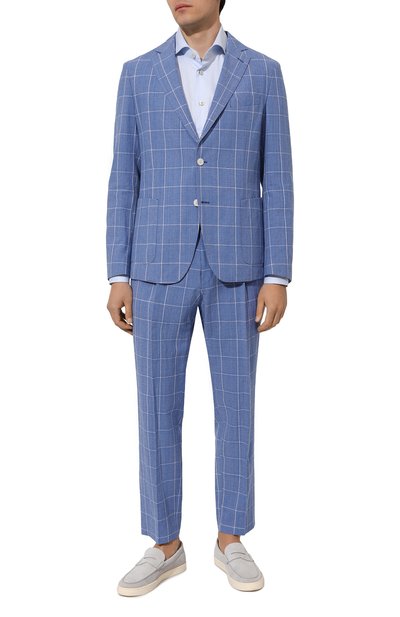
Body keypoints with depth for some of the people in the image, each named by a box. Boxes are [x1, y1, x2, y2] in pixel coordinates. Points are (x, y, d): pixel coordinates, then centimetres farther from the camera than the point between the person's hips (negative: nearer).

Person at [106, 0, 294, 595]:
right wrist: (118, 277, -1)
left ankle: (230, 541, 23)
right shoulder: (139, 73, 9)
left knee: (235, 403, 6)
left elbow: (277, 182, 2)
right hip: (161, 266, 1)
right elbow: (124, 182, 6)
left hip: (235, 267, 0)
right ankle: (166, 546, 19)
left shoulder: (263, 72, 7)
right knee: (157, 406, 3)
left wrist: (277, 277, -6)